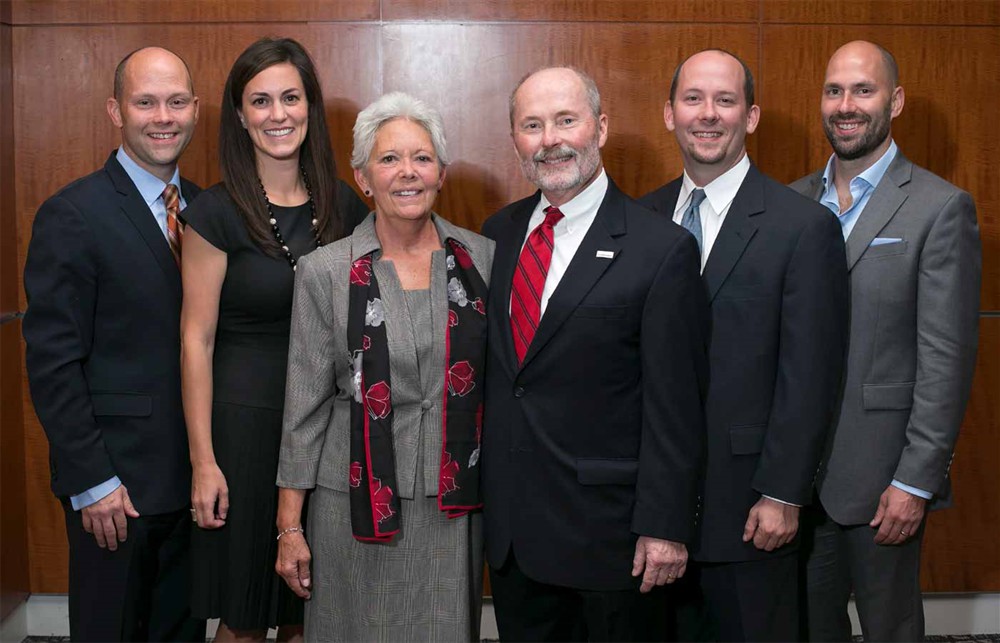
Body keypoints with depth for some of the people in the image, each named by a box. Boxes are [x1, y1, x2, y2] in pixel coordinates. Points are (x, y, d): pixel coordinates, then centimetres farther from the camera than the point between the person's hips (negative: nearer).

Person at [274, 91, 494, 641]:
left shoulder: (482, 258, 1)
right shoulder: (325, 272, -4)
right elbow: (305, 404, -1)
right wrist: (289, 525, -1)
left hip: (454, 507, 2)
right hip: (357, 504, -1)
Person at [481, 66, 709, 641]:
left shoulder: (663, 249, -11)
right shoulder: (497, 236, 7)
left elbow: (674, 405, -12)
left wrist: (664, 526, -14)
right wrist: (483, 495, 11)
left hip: (608, 528, -5)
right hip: (510, 524, 5)